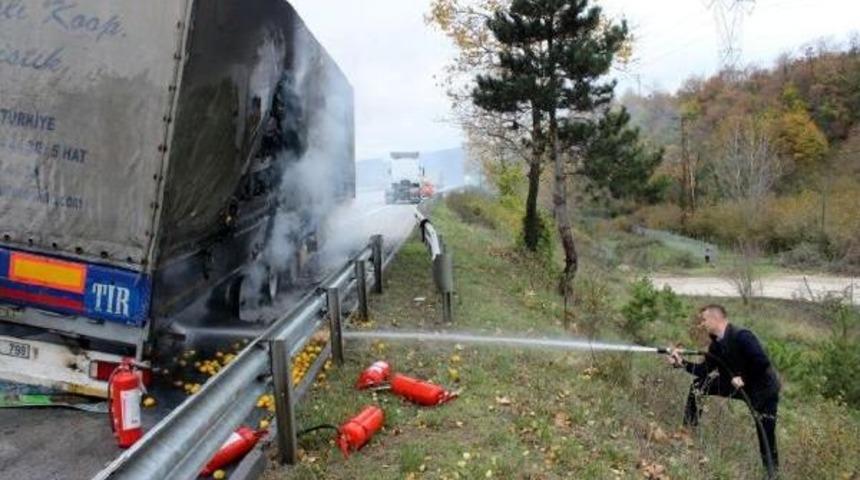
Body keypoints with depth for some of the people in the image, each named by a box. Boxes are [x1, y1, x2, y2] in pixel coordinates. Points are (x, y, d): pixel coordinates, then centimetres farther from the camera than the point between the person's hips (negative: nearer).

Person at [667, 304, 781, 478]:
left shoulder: (741, 336, -28)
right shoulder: (716, 344, -2)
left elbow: (763, 363, -34)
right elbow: (705, 370, -3)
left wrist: (743, 378, -26)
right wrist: (682, 363, -14)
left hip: (764, 389, -8)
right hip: (739, 385, 8)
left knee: (766, 437, -6)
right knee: (699, 385, 1)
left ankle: (772, 472, 12)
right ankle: (688, 432, 11)